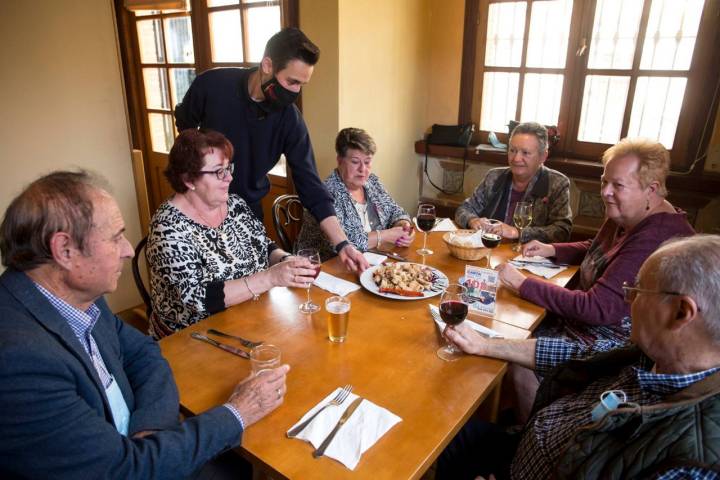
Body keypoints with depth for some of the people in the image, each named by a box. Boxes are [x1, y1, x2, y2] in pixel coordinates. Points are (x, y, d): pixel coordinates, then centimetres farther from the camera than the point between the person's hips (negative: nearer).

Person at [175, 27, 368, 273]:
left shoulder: (290, 119, -18)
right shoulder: (212, 85, -19)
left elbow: (310, 187, -19)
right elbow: (185, 125, 3)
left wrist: (342, 244, -25)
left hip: (248, 210, 1)